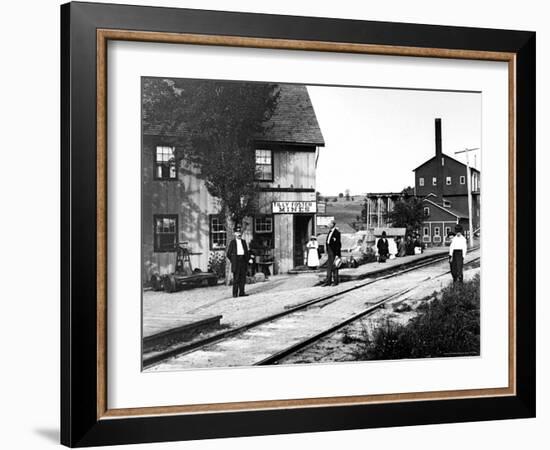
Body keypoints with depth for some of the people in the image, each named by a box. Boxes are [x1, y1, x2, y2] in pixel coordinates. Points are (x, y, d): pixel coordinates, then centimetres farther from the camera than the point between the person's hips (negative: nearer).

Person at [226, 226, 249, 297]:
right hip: (236, 260, -5)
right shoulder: (232, 242, 1)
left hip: (243, 260, 5)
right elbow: (228, 254, 2)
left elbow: (246, 252, 20)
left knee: (243, 277, 2)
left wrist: (246, 261, 9)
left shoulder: (243, 242, 15)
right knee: (236, 278, -6)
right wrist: (233, 261, -2)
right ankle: (235, 293, -3)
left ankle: (241, 293, 6)